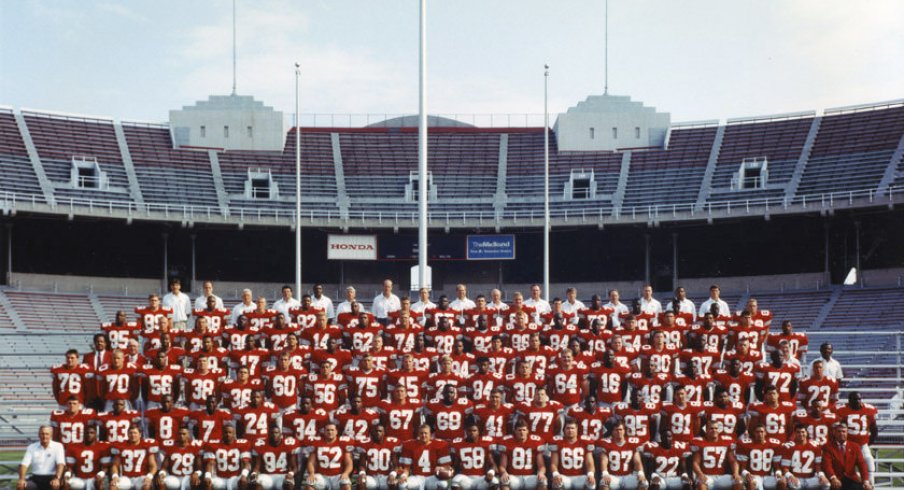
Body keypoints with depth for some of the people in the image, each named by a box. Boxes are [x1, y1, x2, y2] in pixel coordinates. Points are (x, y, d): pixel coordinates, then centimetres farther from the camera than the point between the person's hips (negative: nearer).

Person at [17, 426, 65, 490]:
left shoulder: (58, 446, 0)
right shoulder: (32, 447, 8)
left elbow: (60, 464, -13)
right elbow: (24, 464, 0)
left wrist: (57, 479, -30)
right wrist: (21, 479, -19)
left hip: (51, 477, -3)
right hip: (35, 478, 3)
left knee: (55, 485, -36)